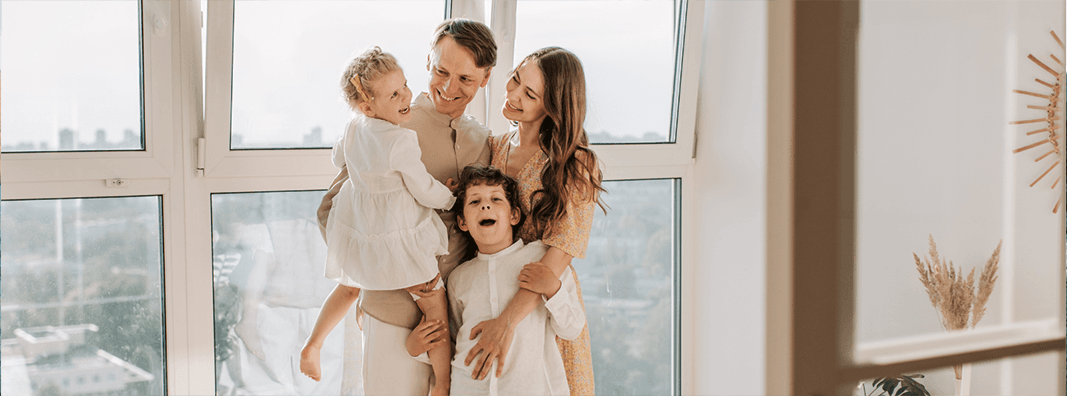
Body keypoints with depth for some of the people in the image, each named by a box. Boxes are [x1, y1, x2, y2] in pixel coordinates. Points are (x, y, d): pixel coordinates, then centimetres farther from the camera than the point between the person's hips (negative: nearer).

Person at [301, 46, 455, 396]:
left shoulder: (354, 128, -4)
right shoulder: (402, 142, -27)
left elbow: (339, 159, 17)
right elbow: (425, 192, -16)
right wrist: (450, 197, 5)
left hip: (356, 233, 8)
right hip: (398, 238, -7)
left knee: (348, 288, 34)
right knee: (435, 306, 7)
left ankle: (313, 344, 36)